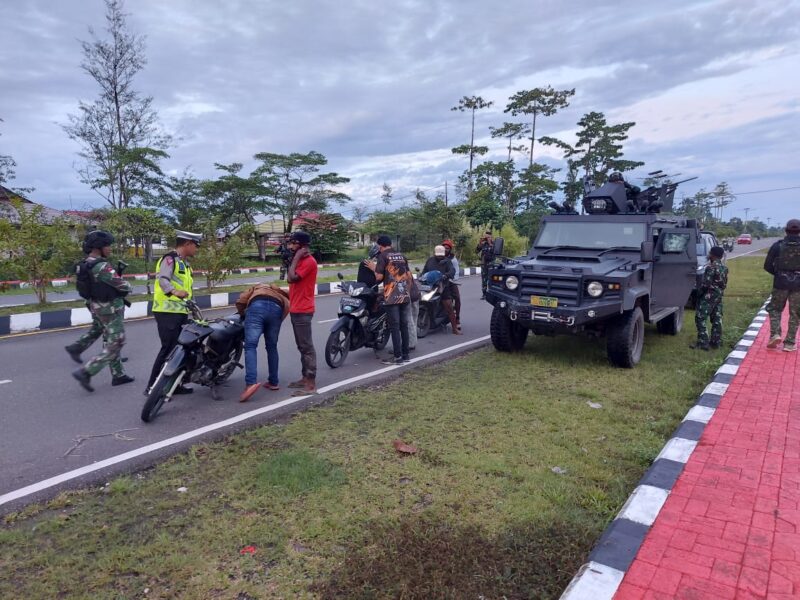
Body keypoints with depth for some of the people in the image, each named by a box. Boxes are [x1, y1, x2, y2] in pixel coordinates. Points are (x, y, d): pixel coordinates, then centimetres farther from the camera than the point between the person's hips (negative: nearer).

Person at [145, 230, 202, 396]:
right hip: (168, 312, -9)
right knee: (168, 349, -10)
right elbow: (163, 279, -25)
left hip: (181, 312, 9)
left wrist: (193, 306, 21)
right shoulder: (170, 258, -9)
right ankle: (152, 387, -3)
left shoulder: (185, 264, 21)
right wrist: (174, 292, -43)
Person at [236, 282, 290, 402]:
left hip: (257, 306, -2)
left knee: (250, 346, -6)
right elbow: (287, 305, 23)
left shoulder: (255, 288, 39)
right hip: (276, 309, 2)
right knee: (272, 347, 17)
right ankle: (273, 382, 21)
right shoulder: (280, 293, 44)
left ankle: (251, 382, -22)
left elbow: (240, 302, 22)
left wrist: (244, 315, 38)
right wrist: (278, 321, 28)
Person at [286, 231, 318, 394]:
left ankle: (311, 384, -6)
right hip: (295, 309, 10)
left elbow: (291, 278, -23)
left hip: (303, 311, -10)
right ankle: (305, 378, 23)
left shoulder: (309, 261, -15)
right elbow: (291, 279, 14)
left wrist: (296, 258, -17)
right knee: (302, 347, 15)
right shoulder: (300, 260, 16)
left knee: (307, 347, -9)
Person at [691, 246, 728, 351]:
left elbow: (706, 283, -21)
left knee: (700, 318, -5)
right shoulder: (724, 268, 10)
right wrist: (720, 292, 19)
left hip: (708, 296, -9)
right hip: (719, 296, 9)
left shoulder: (711, 267, -18)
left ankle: (703, 343, -8)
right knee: (717, 319, 12)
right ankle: (716, 342, 17)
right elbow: (724, 283, 13)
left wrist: (698, 292, -8)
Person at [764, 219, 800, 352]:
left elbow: (767, 266, -3)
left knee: (775, 309, 16)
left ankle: (775, 334, -2)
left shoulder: (778, 245, -5)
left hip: (781, 283, 0)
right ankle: (789, 343, 9)